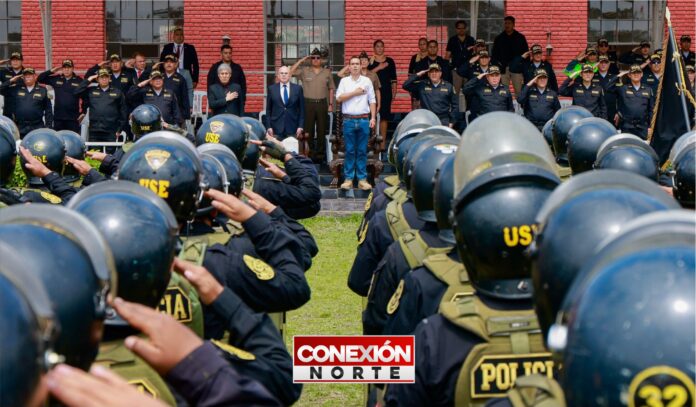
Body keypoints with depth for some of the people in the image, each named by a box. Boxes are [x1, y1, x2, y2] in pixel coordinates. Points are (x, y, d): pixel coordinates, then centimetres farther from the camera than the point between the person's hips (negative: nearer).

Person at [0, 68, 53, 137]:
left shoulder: (42, 91, 4)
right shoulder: (16, 90, 10)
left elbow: (48, 110, 3)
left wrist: (48, 126, -2)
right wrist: (11, 81, 2)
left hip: (37, 128, -2)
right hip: (20, 129, 2)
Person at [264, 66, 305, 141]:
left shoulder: (298, 89, 6)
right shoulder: (272, 89, 7)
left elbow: (302, 109, 7)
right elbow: (268, 110, 7)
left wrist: (300, 126, 0)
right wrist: (269, 126, -1)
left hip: (292, 128, 0)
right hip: (276, 128, 0)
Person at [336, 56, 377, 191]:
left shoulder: (367, 81, 8)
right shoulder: (344, 81, 7)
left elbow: (372, 100, 7)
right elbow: (339, 98, -2)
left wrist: (373, 118, -1)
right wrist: (355, 93, -6)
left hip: (364, 120, 0)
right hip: (348, 120, 0)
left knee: (362, 151, 2)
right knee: (350, 151, 2)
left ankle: (362, 179, 5)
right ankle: (348, 178, 6)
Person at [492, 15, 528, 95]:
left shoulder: (520, 37, 6)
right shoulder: (499, 38, 10)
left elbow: (526, 53, 5)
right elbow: (494, 54, 11)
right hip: (503, 69, 1)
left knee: (519, 90, -2)